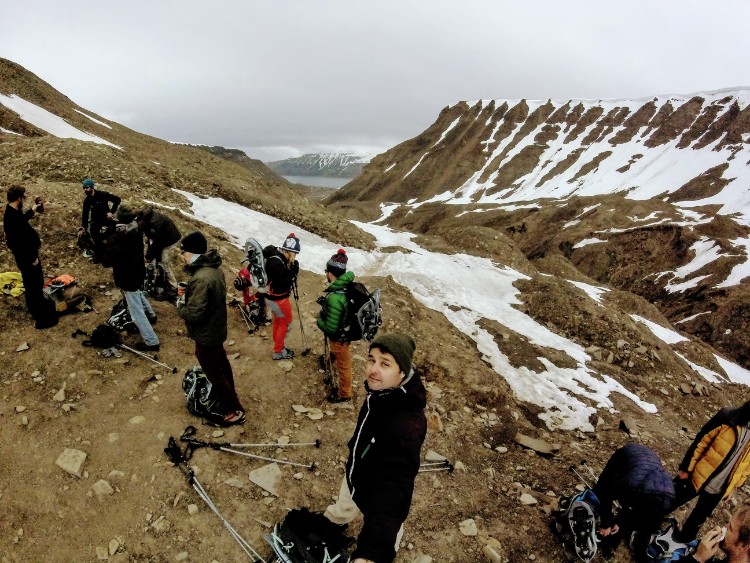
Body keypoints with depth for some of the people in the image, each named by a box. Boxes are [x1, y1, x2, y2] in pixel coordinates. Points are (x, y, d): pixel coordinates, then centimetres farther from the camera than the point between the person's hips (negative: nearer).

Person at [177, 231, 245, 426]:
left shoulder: (201, 279, -33)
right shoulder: (214, 267, -3)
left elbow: (194, 314, -30)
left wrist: (180, 304, -11)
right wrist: (188, 292, 2)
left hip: (206, 335, -9)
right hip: (217, 328, 9)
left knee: (214, 372, 7)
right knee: (221, 363, 26)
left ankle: (235, 410, 19)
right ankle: (228, 393, 48)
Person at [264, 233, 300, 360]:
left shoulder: (278, 258, 1)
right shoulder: (276, 262, -29)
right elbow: (283, 282, -29)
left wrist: (291, 271, -10)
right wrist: (293, 271, -26)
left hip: (275, 297, 9)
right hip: (278, 299, -9)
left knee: (278, 322, 22)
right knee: (286, 324, 6)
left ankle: (278, 347, 39)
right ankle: (278, 352, 19)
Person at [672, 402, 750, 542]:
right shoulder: (728, 417, -20)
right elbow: (700, 443, -13)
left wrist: (733, 487, 10)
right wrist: (686, 468, -11)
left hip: (719, 489, 3)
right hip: (696, 476, -3)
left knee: (698, 520, 21)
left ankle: (683, 539, 44)